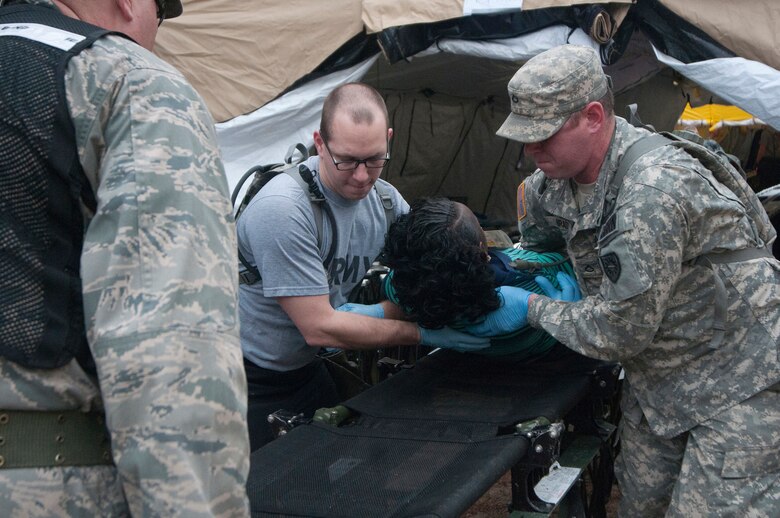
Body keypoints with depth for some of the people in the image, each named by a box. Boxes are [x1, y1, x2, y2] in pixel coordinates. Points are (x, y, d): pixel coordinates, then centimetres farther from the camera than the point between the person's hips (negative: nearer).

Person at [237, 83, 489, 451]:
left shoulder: (383, 199, -6)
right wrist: (422, 333, -23)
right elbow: (319, 327, -27)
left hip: (305, 367, 7)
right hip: (248, 379, -7)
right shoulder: (283, 210, -29)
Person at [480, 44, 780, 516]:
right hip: (657, 384, 8)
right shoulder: (557, 177, -3)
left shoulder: (654, 191, -31)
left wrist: (531, 308, -14)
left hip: (739, 385, -8)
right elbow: (531, 202, 24)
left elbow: (620, 332, -27)